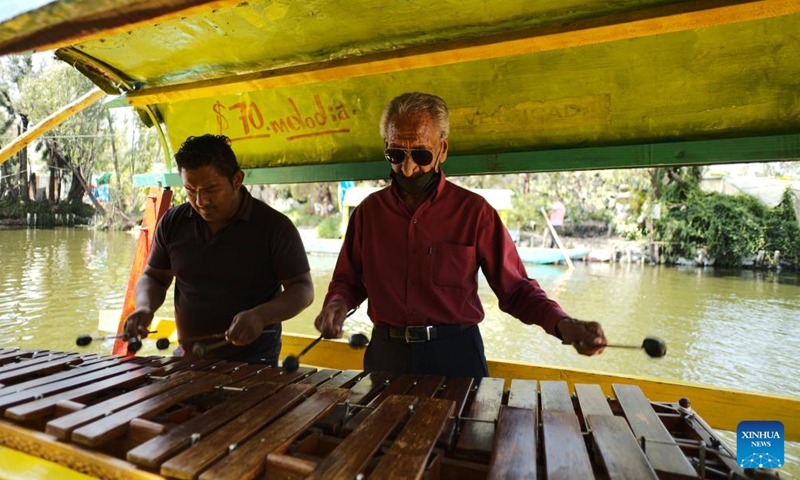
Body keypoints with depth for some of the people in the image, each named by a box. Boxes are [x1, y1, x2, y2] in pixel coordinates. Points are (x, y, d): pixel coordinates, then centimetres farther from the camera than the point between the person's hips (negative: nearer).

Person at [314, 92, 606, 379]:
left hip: (455, 356, -1)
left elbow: (515, 287, -2)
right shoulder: (368, 212, 2)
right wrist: (337, 304, -11)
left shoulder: (474, 211, -5)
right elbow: (347, 280, 11)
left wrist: (562, 324, -19)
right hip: (386, 355, 2)